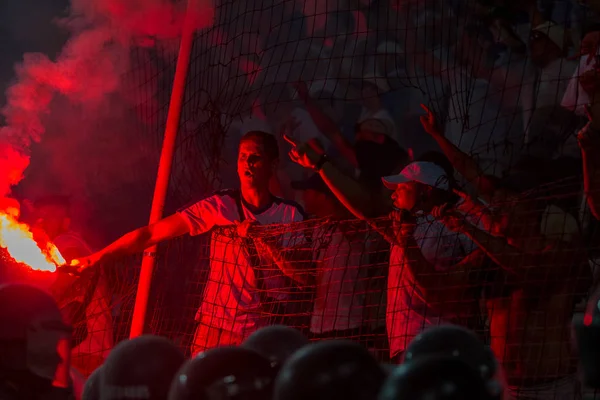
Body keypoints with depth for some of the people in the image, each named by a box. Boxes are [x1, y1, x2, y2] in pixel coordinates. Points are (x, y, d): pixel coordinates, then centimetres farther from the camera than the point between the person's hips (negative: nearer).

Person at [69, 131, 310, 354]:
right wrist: (97, 257, -8)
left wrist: (263, 240, -15)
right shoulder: (218, 207, 0)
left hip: (265, 333, 0)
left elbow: (303, 275, -4)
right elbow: (150, 234, -2)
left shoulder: (290, 214, 3)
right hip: (215, 327, 0)